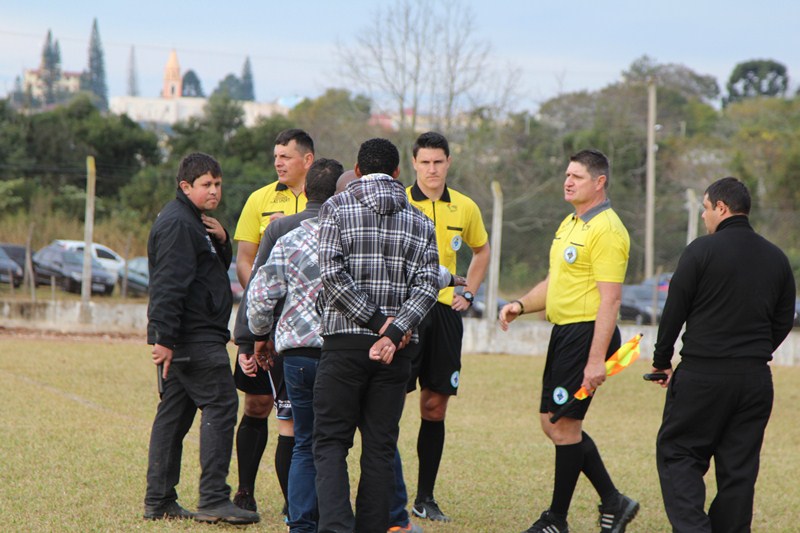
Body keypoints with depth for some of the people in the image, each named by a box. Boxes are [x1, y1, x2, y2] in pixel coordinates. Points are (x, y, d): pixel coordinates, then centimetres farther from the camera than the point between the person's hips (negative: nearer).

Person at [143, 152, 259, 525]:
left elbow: (217, 269, 25)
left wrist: (221, 241, 5)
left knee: (174, 411, 9)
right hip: (194, 337, -11)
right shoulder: (178, 223, -12)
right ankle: (213, 499, -15)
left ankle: (158, 501, 11)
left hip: (197, 335, 11)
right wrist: (164, 337, -25)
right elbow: (168, 283, -20)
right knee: (220, 404, -12)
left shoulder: (195, 222, 20)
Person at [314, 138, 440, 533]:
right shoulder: (420, 222, 10)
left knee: (330, 442, 1)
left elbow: (331, 272, -11)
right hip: (394, 352, 2)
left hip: (344, 343, -2)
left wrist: (375, 320, -10)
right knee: (380, 448, 7)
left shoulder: (336, 208, 2)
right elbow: (427, 284, -2)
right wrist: (394, 331, -11)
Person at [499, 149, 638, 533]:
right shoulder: (570, 224, 16)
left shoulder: (606, 231, -16)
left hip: (586, 334, -10)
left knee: (564, 426, -4)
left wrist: (596, 359, -25)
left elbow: (610, 300, -21)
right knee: (553, 422, 12)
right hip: (563, 332, 10)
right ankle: (613, 502, 21)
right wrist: (521, 305, 7)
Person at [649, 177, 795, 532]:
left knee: (677, 453, 3)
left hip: (703, 374, -5)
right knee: (739, 467, 9)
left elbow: (674, 312, -4)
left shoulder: (702, 250, -8)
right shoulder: (776, 258, 9)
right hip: (756, 379, 5)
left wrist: (662, 362, 7)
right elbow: (784, 321, 14)